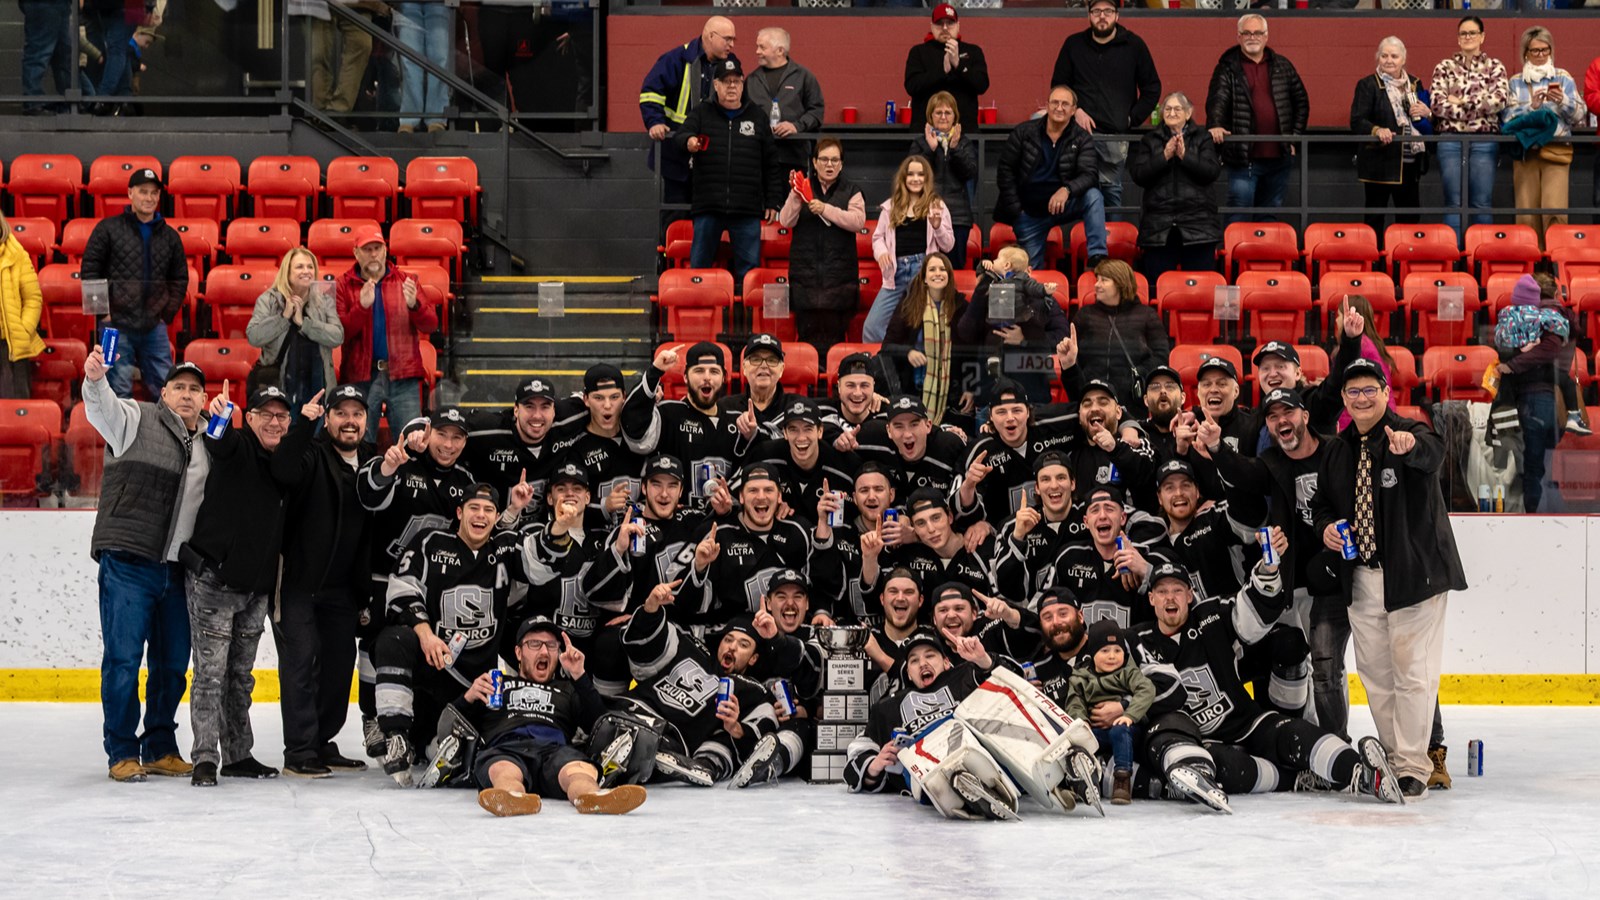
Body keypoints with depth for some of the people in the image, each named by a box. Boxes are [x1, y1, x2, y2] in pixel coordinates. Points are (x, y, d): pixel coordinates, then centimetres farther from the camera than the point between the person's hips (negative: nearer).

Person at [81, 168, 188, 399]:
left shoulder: (169, 236, 12)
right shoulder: (108, 229, 2)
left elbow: (180, 280, 19)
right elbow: (89, 270, 1)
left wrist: (167, 314, 7)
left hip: (154, 328, 3)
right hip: (117, 324, -3)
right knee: (120, 392, -1)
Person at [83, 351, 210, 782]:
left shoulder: (209, 443, 16)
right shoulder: (137, 420, 1)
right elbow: (103, 408, -18)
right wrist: (95, 379, -39)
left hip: (178, 569, 5)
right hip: (128, 563, -5)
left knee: (173, 663, 9)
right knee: (124, 658, -5)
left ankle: (160, 750, 20)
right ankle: (122, 754, 1)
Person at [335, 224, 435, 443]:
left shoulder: (405, 282, 9)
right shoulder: (344, 286, 4)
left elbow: (431, 325, 2)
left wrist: (414, 305, -18)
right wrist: (362, 306, -21)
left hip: (403, 378, 1)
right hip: (361, 377, -1)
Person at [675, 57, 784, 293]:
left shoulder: (757, 117, 13)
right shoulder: (701, 114, 11)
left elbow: (771, 164, 14)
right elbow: (678, 137, -4)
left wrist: (772, 202, 8)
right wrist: (688, 141, -29)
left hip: (747, 211, 1)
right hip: (707, 207, -1)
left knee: (748, 269, 0)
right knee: (699, 266, 2)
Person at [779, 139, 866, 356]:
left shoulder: (851, 191, 9)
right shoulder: (804, 188, 12)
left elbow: (858, 221, -7)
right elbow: (786, 221, 1)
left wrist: (826, 209, -15)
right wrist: (795, 195, -13)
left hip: (839, 276, -1)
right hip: (805, 272, 1)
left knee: (834, 333, -5)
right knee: (807, 332, -2)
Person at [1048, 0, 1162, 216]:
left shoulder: (1134, 45, 5)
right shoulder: (1073, 45, 8)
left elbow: (1152, 88, 12)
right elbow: (1058, 85, 16)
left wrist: (1133, 119, 4)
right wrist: (1075, 111, 1)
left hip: (1116, 135, 0)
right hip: (1081, 132, 0)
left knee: (1112, 190, 1)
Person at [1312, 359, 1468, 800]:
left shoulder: (1411, 433, -8)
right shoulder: (1338, 451, 11)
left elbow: (1432, 453, -32)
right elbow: (1322, 500, 23)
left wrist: (1409, 447, -56)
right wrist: (1325, 524, 0)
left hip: (1414, 573, -6)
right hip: (1361, 578, 6)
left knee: (1413, 673, -6)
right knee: (1374, 674, 11)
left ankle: (1413, 767, 0)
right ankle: (1394, 756, 23)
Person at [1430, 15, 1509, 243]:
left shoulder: (1494, 66, 9)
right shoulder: (1445, 67, 10)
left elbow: (1500, 100, -7)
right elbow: (1438, 104, -4)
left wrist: (1461, 102, -7)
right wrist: (1478, 107, -7)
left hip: (1484, 141, 0)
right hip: (1450, 138, 1)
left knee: (1482, 203, -1)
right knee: (1453, 202, 0)